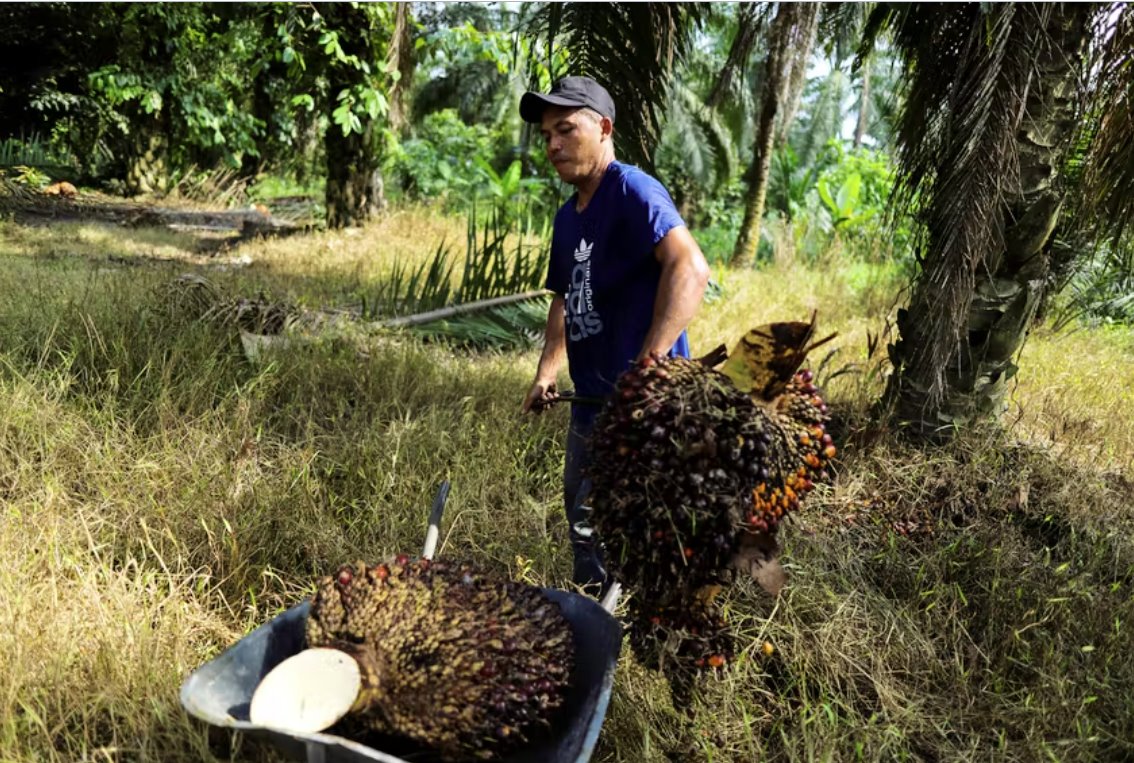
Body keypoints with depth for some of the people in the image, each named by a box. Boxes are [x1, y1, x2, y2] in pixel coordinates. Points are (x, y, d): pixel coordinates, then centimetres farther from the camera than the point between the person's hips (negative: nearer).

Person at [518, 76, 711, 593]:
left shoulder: (631, 191, -15)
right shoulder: (568, 215, 13)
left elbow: (690, 268, -31)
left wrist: (648, 366, -37)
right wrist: (547, 370, 13)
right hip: (591, 399, 10)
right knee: (583, 520, 22)